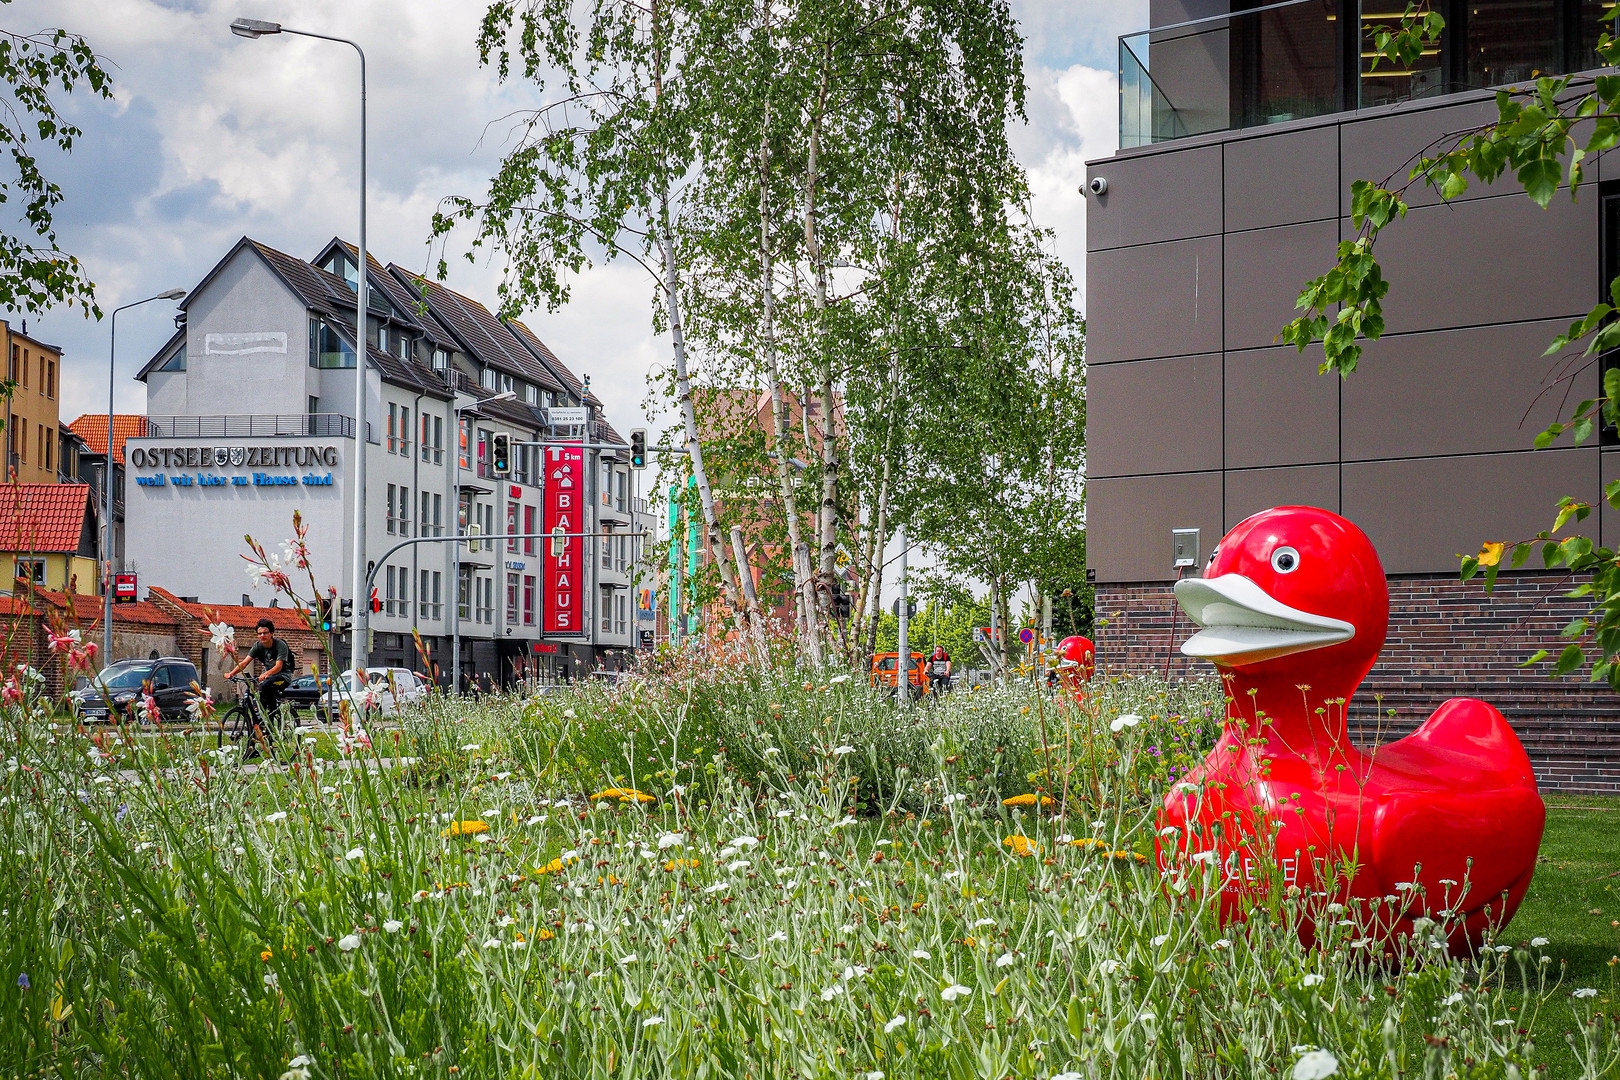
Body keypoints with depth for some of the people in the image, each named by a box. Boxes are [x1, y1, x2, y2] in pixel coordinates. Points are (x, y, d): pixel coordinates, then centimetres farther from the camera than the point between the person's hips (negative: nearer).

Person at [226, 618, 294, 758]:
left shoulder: (280, 645, -16)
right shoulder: (258, 647, -1)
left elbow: (278, 666, -28)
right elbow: (244, 662, -12)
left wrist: (266, 675, -48)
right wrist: (231, 673, -31)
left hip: (283, 676, -7)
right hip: (268, 675, 7)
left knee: (263, 686, -34)